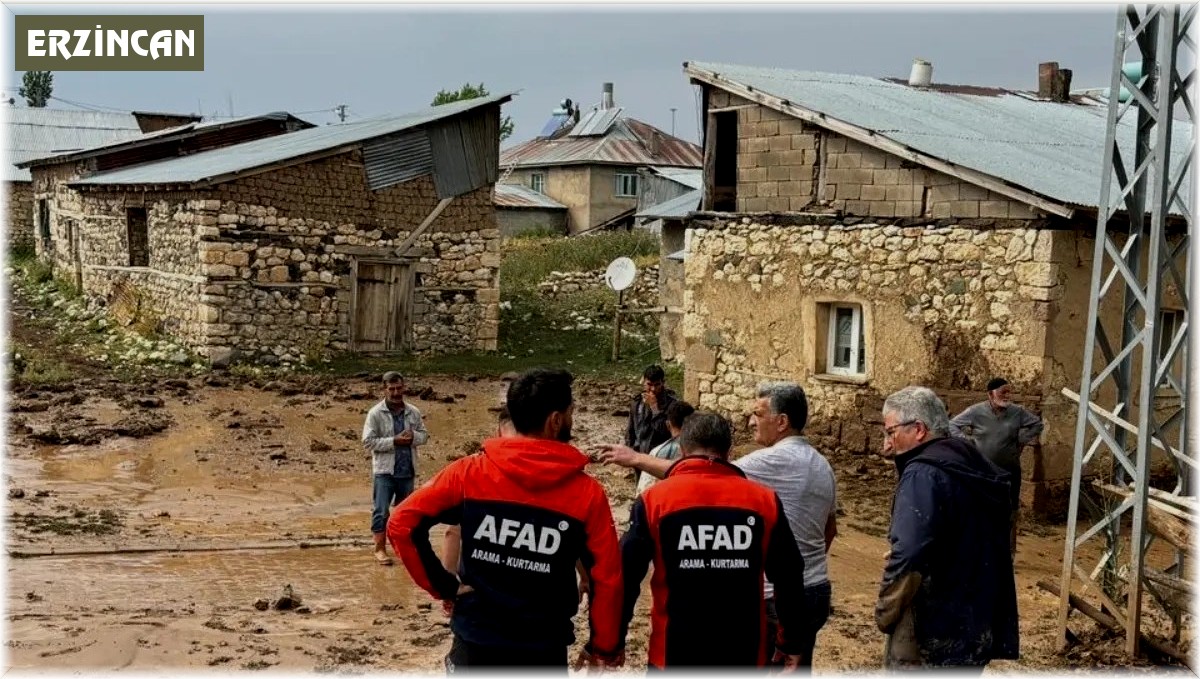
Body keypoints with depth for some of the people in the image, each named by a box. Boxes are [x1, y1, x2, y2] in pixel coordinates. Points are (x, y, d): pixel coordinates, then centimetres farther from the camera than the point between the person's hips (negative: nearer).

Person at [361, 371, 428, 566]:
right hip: (384, 471, -4)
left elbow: (424, 435, 10)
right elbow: (368, 441, -13)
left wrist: (413, 437, -13)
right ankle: (380, 549, 3)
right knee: (381, 511, -4)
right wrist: (394, 441, -20)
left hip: (407, 471, 4)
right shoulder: (375, 413, -9)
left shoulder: (413, 412, 4)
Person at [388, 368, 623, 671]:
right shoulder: (587, 493, -8)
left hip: (475, 644, 1)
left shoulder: (471, 473, -6)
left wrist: (441, 585, -1)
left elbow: (402, 523, -9)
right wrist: (604, 646, 9)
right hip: (542, 653, -1)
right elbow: (607, 578, -5)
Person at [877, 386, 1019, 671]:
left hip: (928, 635, -9)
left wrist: (885, 613, -12)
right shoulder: (976, 471, 13)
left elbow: (908, 559, -26)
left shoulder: (923, 474, -17)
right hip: (976, 629, 9)